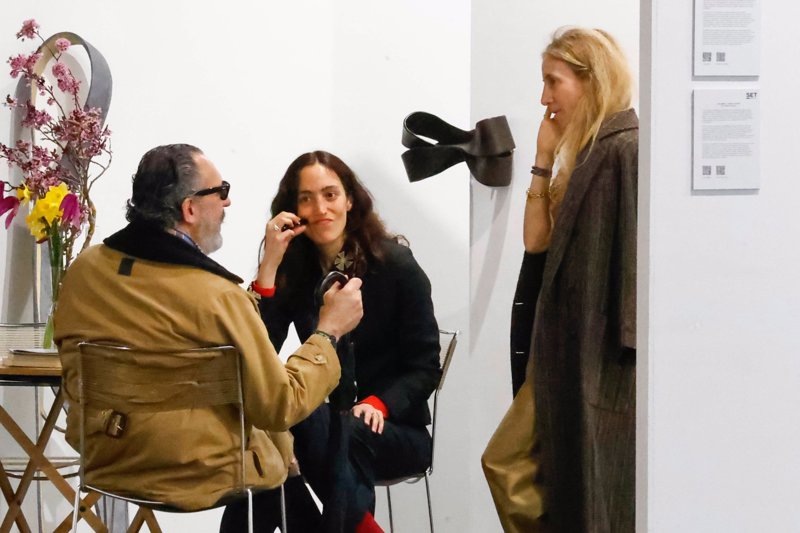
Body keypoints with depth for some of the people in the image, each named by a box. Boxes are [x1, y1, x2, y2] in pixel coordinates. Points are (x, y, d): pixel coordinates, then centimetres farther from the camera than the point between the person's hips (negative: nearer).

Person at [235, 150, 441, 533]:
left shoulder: (396, 265, -5)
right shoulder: (294, 270, 3)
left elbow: (425, 367, -5)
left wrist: (378, 404, -23)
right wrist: (268, 265, -17)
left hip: (394, 429, -3)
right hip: (325, 422, 3)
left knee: (331, 433, -36)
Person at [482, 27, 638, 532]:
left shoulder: (625, 150, -15)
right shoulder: (586, 153, 13)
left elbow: (633, 254, -19)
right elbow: (537, 240, 10)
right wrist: (544, 160, 4)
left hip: (601, 352, -10)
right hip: (568, 346, 10)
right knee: (506, 463, 11)